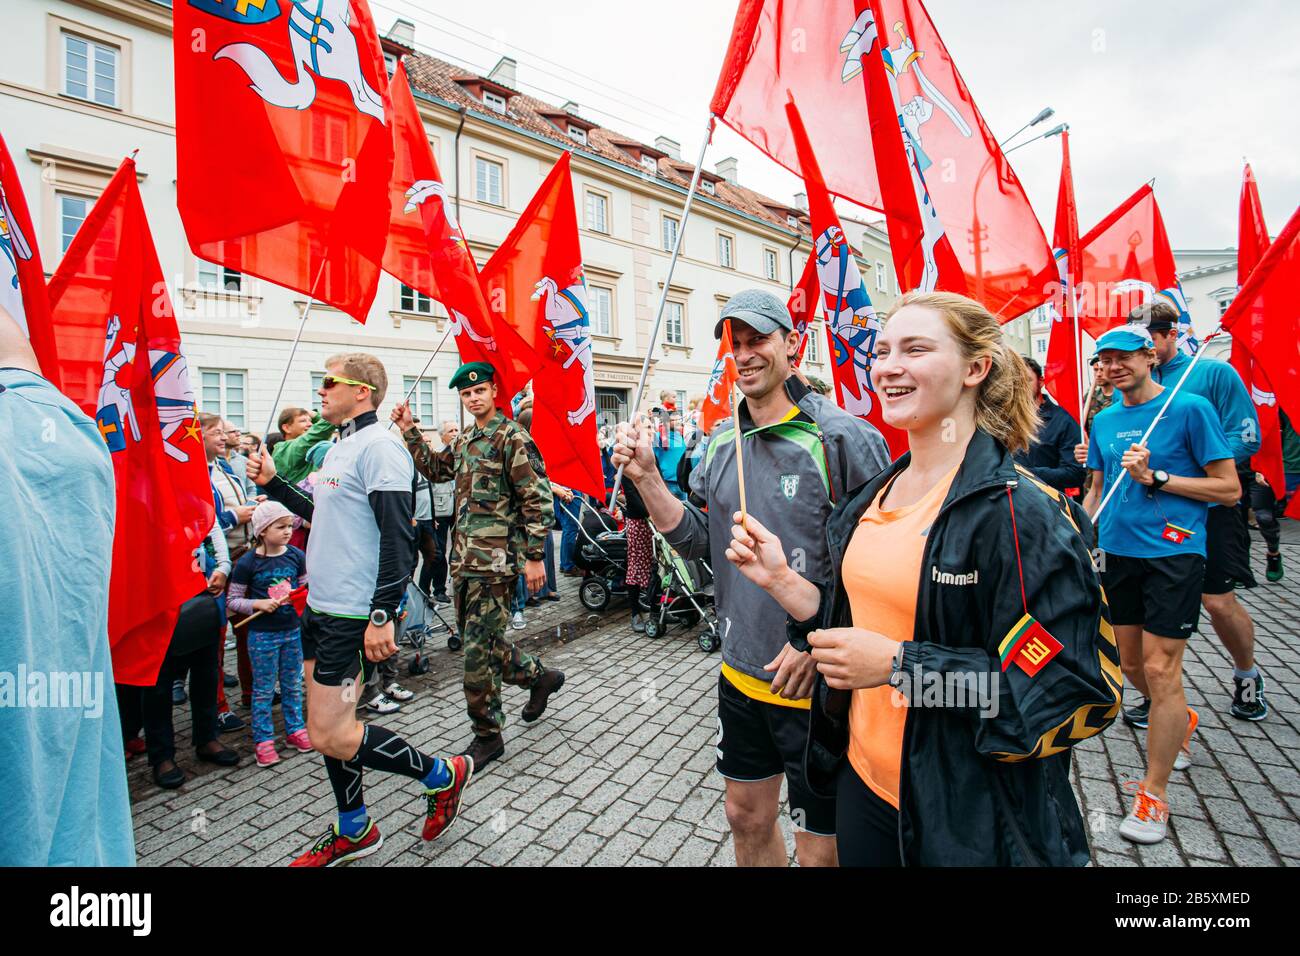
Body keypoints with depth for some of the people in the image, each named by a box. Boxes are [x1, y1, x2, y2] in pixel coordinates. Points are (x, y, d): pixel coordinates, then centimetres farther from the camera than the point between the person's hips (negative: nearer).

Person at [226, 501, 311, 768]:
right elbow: (233, 600, -6)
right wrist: (258, 604, -21)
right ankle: (263, 740, 20)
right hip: (262, 635, -3)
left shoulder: (296, 556, -1)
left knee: (293, 685, 16)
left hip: (293, 630, 3)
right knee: (263, 690, 8)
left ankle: (295, 729, 30)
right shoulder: (247, 562, -11)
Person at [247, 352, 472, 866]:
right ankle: (354, 832, 33)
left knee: (330, 737, -6)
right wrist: (272, 483, 21)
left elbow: (399, 538, -23)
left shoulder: (378, 446, -16)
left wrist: (382, 615, -25)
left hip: (352, 615, -9)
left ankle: (443, 774, 12)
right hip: (321, 608, 10)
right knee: (328, 729, 16)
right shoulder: (339, 447, 14)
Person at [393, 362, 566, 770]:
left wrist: (534, 557, -15)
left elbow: (538, 499, -13)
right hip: (464, 559, 9)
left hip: (495, 562, -8)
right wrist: (410, 431, 19)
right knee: (476, 640, 16)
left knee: (479, 648, -4)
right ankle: (539, 675, 36)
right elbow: (433, 468, 31)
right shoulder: (464, 442, 16)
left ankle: (487, 735, 13)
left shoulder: (512, 437, -10)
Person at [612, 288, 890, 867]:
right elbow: (698, 542, 4)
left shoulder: (842, 438, -16)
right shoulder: (721, 441, 4)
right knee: (747, 818, 25)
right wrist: (645, 477, -7)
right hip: (740, 670, 6)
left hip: (817, 683, -5)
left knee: (819, 850, 13)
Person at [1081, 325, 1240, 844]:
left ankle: (1153, 794, 10)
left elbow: (1229, 488, -6)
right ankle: (1181, 721, 47)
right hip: (1117, 553, 6)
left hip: (1173, 552, -5)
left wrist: (1156, 477, -17)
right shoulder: (1104, 420, 10)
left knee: (1160, 669, -4)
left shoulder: (1190, 408, -6)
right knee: (1131, 664, 15)